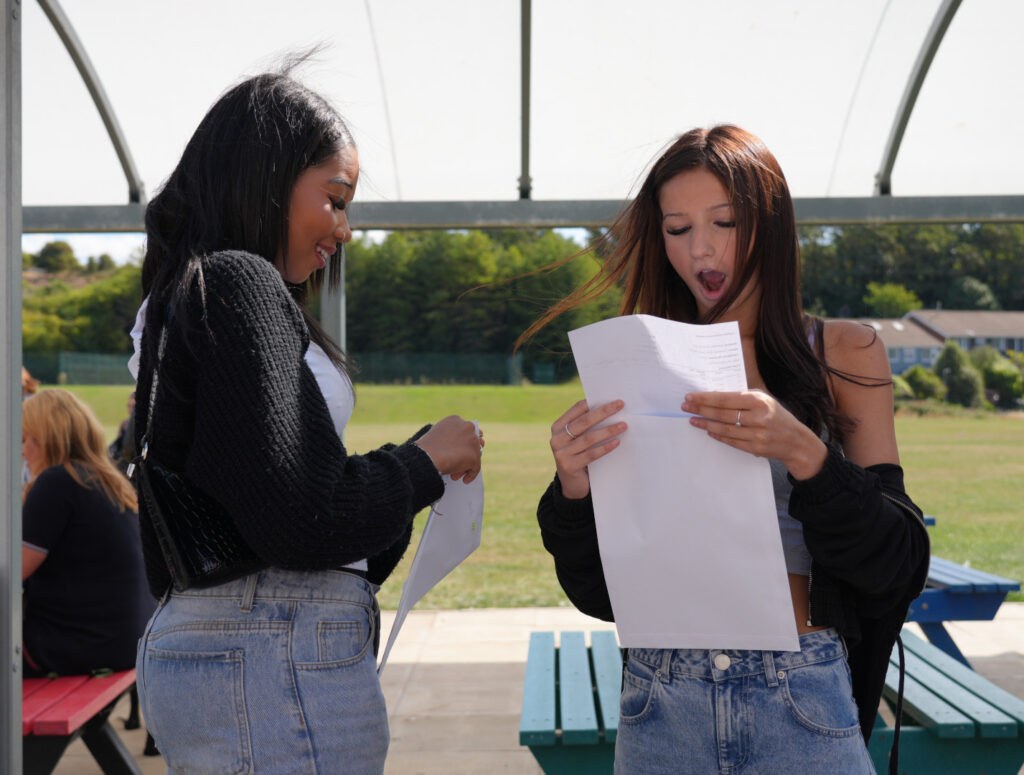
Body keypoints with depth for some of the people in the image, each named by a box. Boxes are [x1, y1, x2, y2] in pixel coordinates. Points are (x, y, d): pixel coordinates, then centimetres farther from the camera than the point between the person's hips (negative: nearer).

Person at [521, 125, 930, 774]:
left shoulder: (844, 354, 1)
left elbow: (898, 563, -8)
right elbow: (598, 593, 3)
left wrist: (803, 454, -24)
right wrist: (574, 491, -17)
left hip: (801, 711, -1)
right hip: (660, 707, 2)